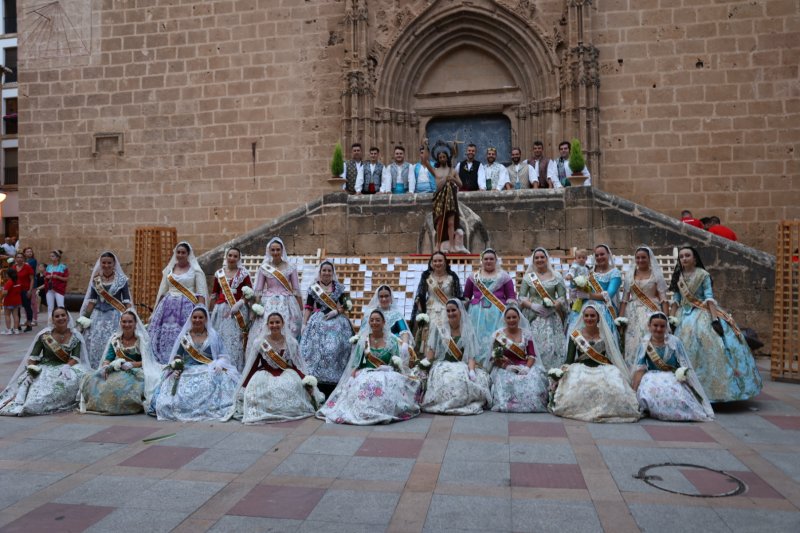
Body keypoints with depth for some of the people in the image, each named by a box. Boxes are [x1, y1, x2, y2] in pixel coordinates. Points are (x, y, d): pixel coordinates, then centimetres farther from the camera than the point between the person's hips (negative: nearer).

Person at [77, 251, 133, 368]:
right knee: (94, 342, 1)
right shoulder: (96, 279, 7)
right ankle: (95, 369, 12)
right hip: (98, 315, 3)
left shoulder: (121, 279, -2)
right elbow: (92, 300, 12)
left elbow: (127, 301, -2)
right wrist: (86, 317, 8)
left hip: (115, 315, -3)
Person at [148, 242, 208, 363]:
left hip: (187, 307, -4)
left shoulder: (195, 270, 1)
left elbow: (201, 293, -3)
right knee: (163, 336, -2)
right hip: (168, 306, 4)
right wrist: (155, 312, 11)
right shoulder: (168, 269, 13)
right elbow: (162, 292, 16)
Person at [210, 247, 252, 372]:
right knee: (220, 339, 4)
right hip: (221, 310, 3)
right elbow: (214, 294, 14)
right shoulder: (219, 273, 9)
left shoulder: (243, 273, 1)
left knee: (235, 339, -5)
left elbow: (249, 293, -1)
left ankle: (236, 370, 5)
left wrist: (237, 305, -12)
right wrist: (213, 310, 12)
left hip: (238, 311, -3)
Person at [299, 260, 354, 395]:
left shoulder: (339, 287, 8)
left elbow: (347, 304, 5)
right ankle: (318, 391, -3)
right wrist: (304, 324, -1)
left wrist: (336, 311, -12)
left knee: (334, 350, -8)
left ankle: (333, 385, -2)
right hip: (317, 323, 0)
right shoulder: (313, 288, 8)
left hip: (336, 323, 0)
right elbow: (308, 307, 6)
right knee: (316, 350, -7)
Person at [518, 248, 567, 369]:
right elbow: (521, 297, 4)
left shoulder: (556, 276, 8)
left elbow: (562, 297, 3)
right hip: (533, 317, 0)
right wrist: (532, 305, -12)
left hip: (552, 317, 0)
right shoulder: (528, 277, 8)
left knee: (552, 345, -7)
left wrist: (553, 305, -15)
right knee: (534, 345, -8)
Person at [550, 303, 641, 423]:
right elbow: (570, 359, 1)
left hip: (603, 369, 1)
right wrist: (563, 370, -16)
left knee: (614, 387, -29)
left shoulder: (606, 334, 6)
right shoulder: (575, 335, 5)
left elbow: (614, 356, 2)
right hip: (581, 369, 0)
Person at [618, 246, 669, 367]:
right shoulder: (629, 274, 12)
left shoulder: (656, 274, 5)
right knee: (633, 343, -3)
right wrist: (621, 317, 1)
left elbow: (663, 298, 0)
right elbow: (624, 298, 10)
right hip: (633, 314, 2)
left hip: (651, 312, -2)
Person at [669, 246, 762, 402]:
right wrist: (671, 320, 2)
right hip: (683, 316, 4)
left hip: (702, 315, -4)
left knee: (706, 349, -12)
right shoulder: (678, 277, 8)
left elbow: (709, 298, -9)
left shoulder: (703, 275, -3)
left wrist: (715, 318, -18)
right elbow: (675, 300, 9)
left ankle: (709, 388, -5)